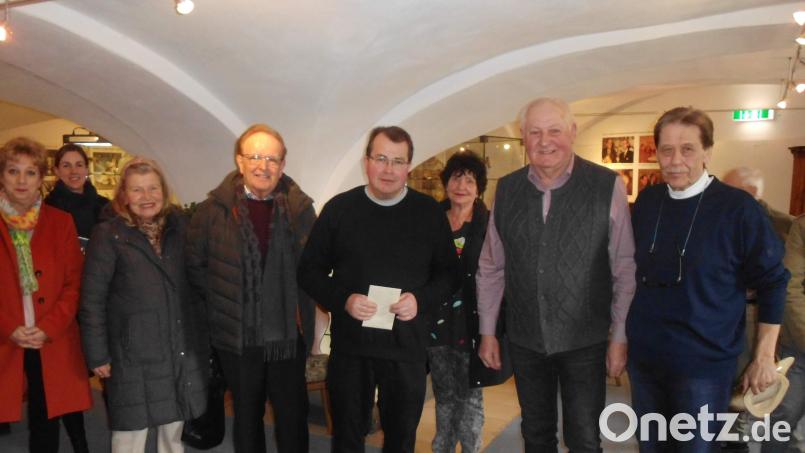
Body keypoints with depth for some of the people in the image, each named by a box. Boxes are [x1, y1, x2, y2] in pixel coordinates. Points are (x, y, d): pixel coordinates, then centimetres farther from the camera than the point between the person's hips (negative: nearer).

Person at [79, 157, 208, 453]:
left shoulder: (179, 225, 6)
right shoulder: (108, 235, -7)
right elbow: (92, 301, -7)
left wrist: (198, 336, 7)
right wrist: (97, 354, -8)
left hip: (181, 349, 4)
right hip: (133, 353, -4)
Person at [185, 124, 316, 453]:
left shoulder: (299, 207, -3)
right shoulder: (215, 208, -5)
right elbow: (194, 264, 2)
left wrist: (299, 304, -3)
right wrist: (221, 299, -1)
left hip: (288, 335, 0)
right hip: (236, 336, 0)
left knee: (293, 416, 13)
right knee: (246, 416, 19)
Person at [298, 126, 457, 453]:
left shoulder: (429, 212, 0)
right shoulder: (339, 208, -2)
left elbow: (448, 272, 5)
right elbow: (309, 270, 2)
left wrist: (421, 300, -14)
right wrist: (343, 300, -15)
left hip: (407, 345, 1)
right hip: (350, 344, 0)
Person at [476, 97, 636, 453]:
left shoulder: (607, 186, -10)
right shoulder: (506, 190, 0)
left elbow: (625, 269, -6)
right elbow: (491, 267, 6)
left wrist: (619, 337, -5)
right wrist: (487, 332, 7)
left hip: (585, 342, -3)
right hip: (525, 341, 3)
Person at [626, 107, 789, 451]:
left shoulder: (738, 207, -12)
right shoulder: (646, 201, 0)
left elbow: (771, 283, -6)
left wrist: (764, 359, -5)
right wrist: (625, 333, 15)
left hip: (704, 363, -4)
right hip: (643, 356, 4)